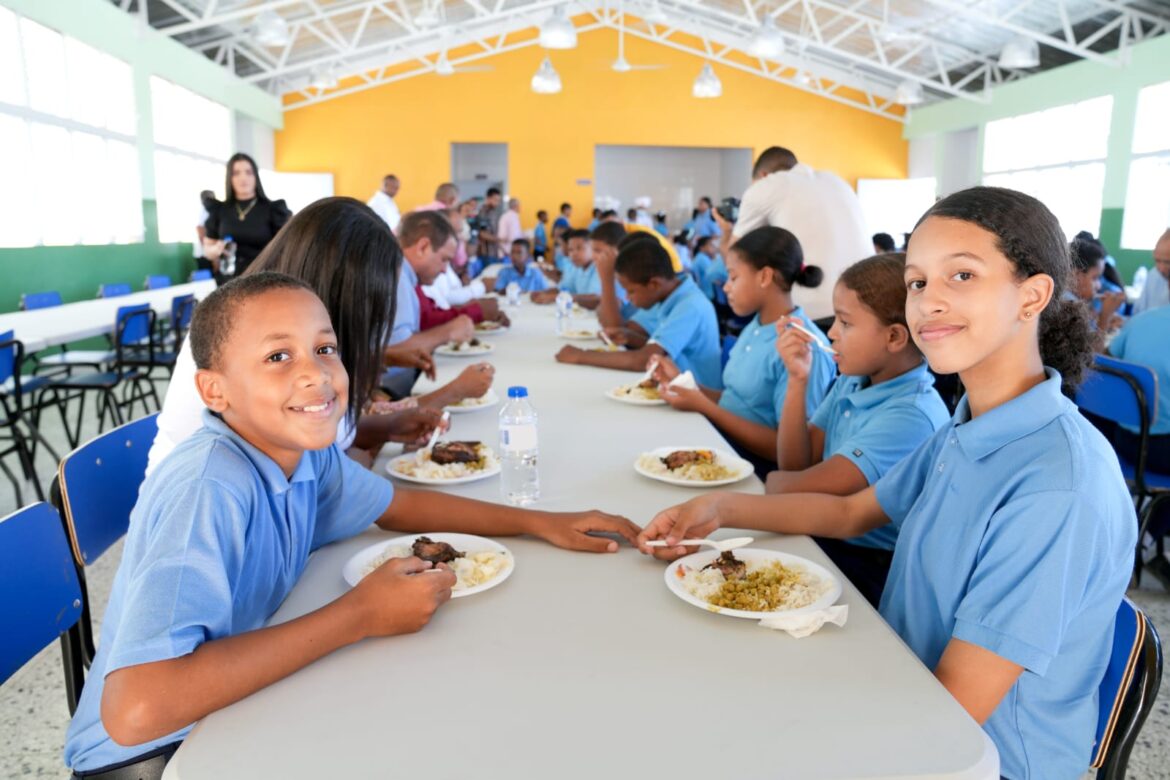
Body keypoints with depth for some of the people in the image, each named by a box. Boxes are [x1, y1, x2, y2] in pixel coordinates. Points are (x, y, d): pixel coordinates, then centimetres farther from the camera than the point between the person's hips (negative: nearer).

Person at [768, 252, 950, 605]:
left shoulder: (911, 416, -24)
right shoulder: (851, 382, 0)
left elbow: (802, 492, -26)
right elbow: (796, 465, 2)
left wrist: (772, 479, -4)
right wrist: (797, 381, -7)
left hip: (867, 568, -6)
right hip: (821, 539, 6)